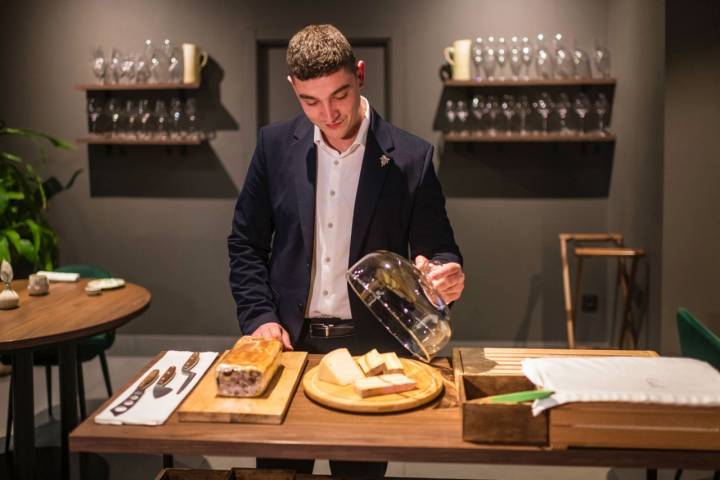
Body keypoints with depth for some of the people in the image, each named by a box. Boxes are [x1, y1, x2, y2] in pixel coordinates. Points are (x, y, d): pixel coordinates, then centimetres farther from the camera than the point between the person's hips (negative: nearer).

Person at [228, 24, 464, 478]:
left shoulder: (411, 157, -8)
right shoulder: (276, 145, -1)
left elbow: (438, 252, -1)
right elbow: (246, 243, 5)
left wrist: (447, 273, -24)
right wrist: (259, 317, -6)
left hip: (371, 348, -1)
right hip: (289, 341, 2)